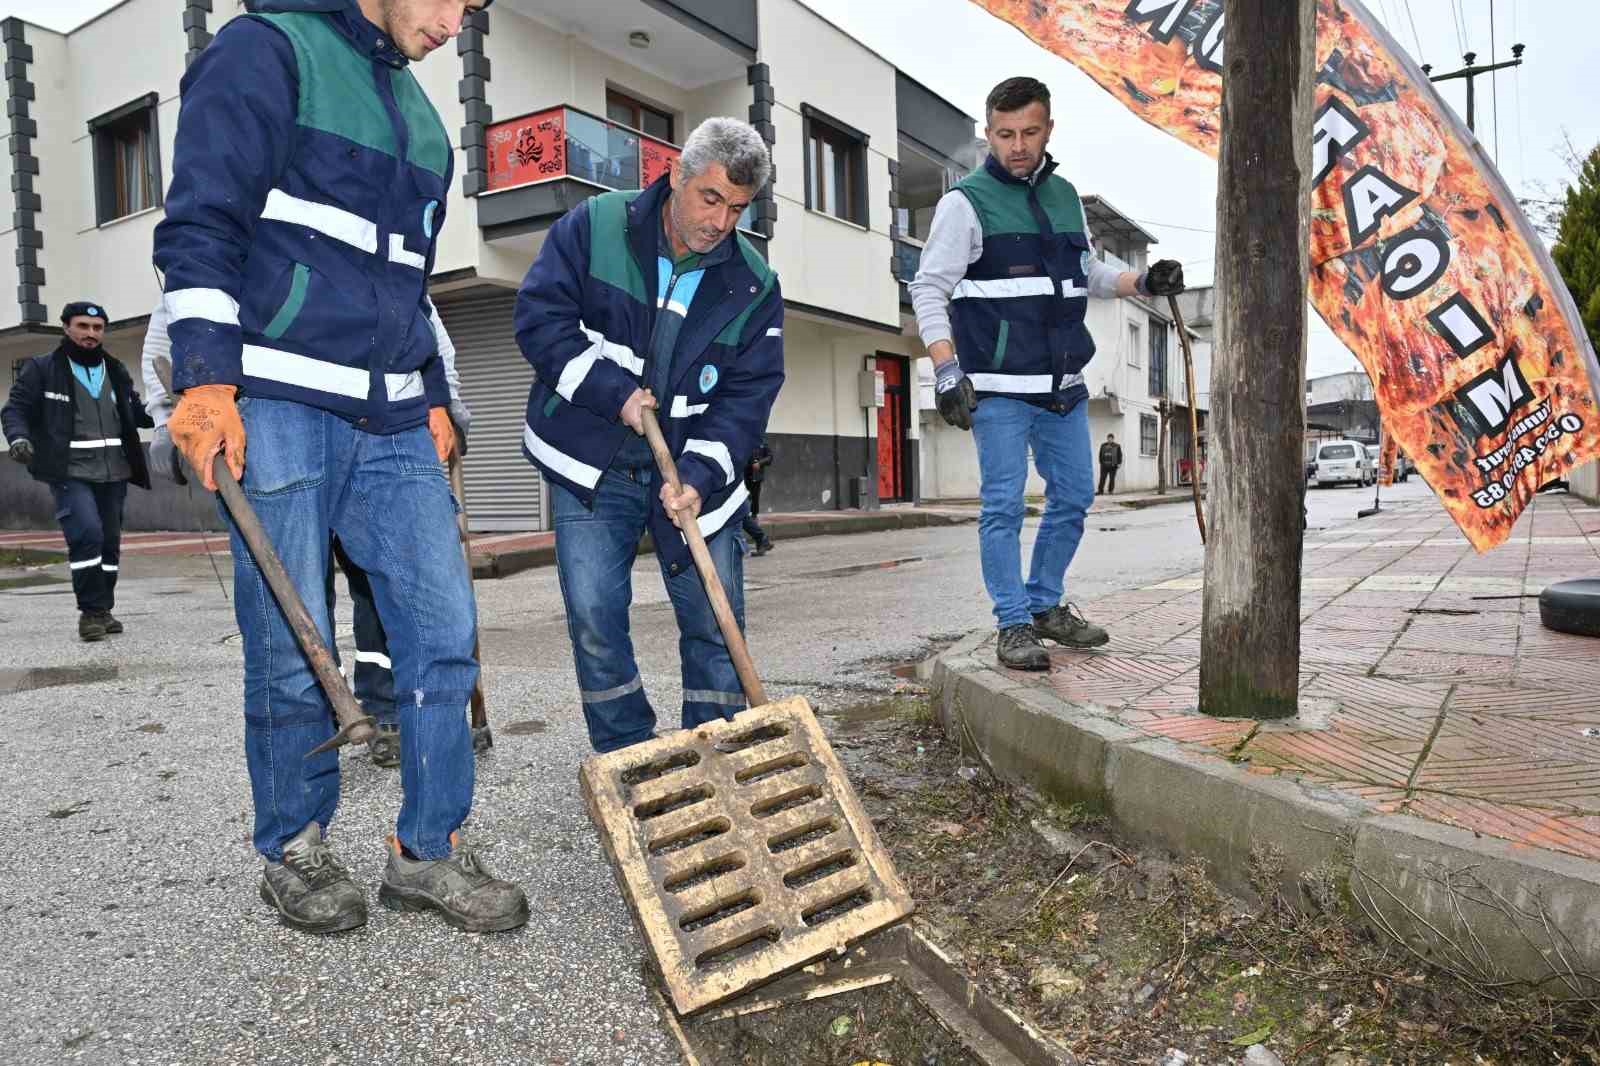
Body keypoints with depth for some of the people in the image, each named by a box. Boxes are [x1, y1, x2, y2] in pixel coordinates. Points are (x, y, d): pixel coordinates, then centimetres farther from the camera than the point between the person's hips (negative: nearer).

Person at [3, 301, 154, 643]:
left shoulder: (116, 371, 14)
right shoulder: (41, 369, 1)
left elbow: (135, 412, 21)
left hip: (113, 475, 5)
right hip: (69, 474, -5)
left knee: (109, 541, 9)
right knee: (87, 534, -20)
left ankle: (102, 611, 22)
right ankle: (90, 611, -8)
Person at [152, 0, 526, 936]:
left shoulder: (420, 114, 23)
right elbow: (201, 221, -8)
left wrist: (432, 399, 19)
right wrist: (207, 379, -16)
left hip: (392, 424, 7)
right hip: (276, 409, -6)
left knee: (446, 628, 0)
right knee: (292, 649, 0)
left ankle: (430, 851, 12)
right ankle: (295, 851, 20)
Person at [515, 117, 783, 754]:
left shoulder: (754, 284, 0)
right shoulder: (595, 226, -3)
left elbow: (748, 395, -5)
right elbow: (540, 317, -9)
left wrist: (700, 476, -19)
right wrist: (613, 392, -19)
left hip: (694, 475, 2)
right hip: (591, 468, -1)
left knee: (715, 624, 3)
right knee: (595, 623, -5)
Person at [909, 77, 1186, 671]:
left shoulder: (1065, 196, 14)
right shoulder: (967, 202, -5)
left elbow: (1088, 275, 25)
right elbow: (929, 289, -8)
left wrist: (1143, 283, 7)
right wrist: (946, 369, -19)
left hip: (1065, 384, 7)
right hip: (999, 388, -7)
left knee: (1073, 498, 12)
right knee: (1003, 505, -5)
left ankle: (1045, 605, 27)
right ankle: (1014, 624, 6)